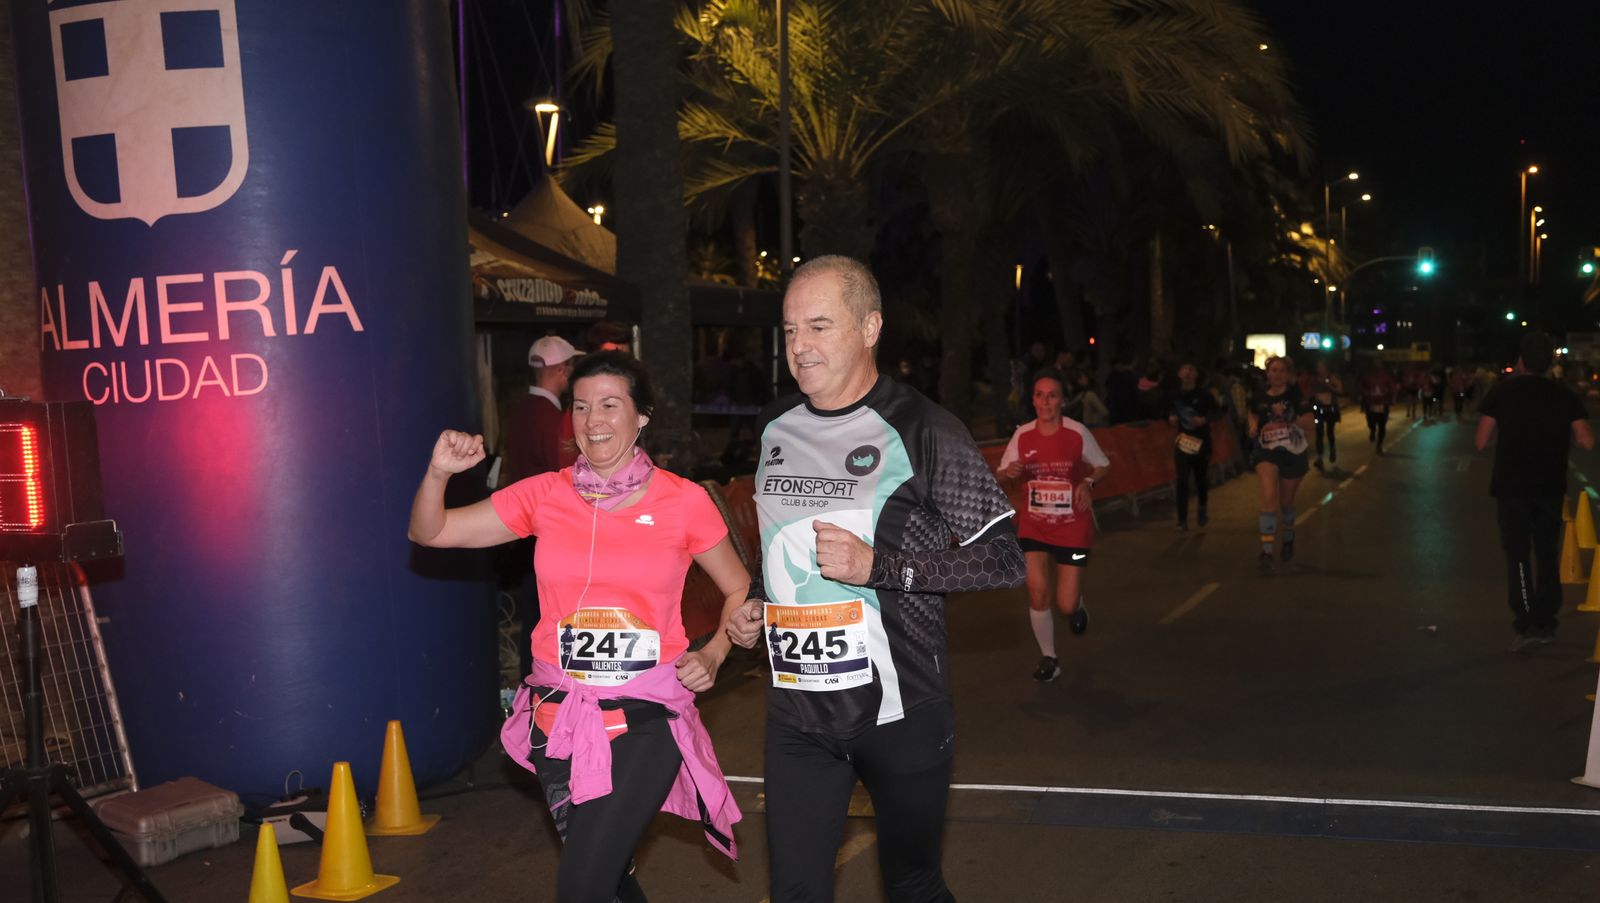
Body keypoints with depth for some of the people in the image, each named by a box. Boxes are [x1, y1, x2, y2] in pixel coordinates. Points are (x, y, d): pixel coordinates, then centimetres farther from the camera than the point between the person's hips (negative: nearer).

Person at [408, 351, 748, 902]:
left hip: (645, 717, -3)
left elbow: (740, 592, 7)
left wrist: (713, 655, -8)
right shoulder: (546, 495, 0)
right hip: (560, 715, 3)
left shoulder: (684, 501, -5)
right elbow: (428, 532, 4)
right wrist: (438, 473, -15)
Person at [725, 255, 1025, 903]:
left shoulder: (921, 431, -11)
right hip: (797, 714, 4)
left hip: (900, 711, -4)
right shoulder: (776, 427, 7)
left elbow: (1006, 559, -13)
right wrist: (754, 605, 6)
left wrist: (877, 566, -21)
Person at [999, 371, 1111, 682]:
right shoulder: (1022, 435, -5)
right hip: (1034, 525, 2)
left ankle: (1078, 605, 39)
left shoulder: (1078, 433, -11)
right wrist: (1010, 473, -20)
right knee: (1037, 592, -7)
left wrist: (1088, 482, -18)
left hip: (1073, 528, -2)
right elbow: (1001, 474, 4)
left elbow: (1102, 466, 2)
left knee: (1066, 606, -1)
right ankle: (1048, 659, 14)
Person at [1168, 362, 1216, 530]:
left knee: (1201, 478, 13)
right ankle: (1182, 520, -9)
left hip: (1201, 441, 0)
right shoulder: (1175, 395, 1)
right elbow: (1169, 413, 15)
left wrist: (1205, 419, -18)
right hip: (1183, 441, 1)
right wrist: (1170, 418, -7)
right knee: (1182, 480, -10)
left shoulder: (1204, 393, -6)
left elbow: (1217, 411, -1)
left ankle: (1202, 510, 40)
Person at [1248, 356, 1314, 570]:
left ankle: (1288, 540, 45)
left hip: (1292, 452, 0)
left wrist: (1287, 416, -24)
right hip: (1266, 450, 0)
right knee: (1269, 497, -20)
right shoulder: (1260, 396, -1)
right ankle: (1267, 551, -21)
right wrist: (1253, 427, -2)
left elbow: (1309, 423, -10)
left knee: (1286, 501, 15)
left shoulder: (1295, 394, -7)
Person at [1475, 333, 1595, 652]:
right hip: (1551, 486, 3)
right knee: (1548, 554, 14)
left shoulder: (1502, 392, -4)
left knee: (1518, 555, -1)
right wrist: (1558, 435, 13)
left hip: (1512, 486, -3)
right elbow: (1586, 441, -5)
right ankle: (1546, 624, 19)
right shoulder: (1564, 395, 2)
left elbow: (1482, 442, -6)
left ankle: (1528, 626, -9)